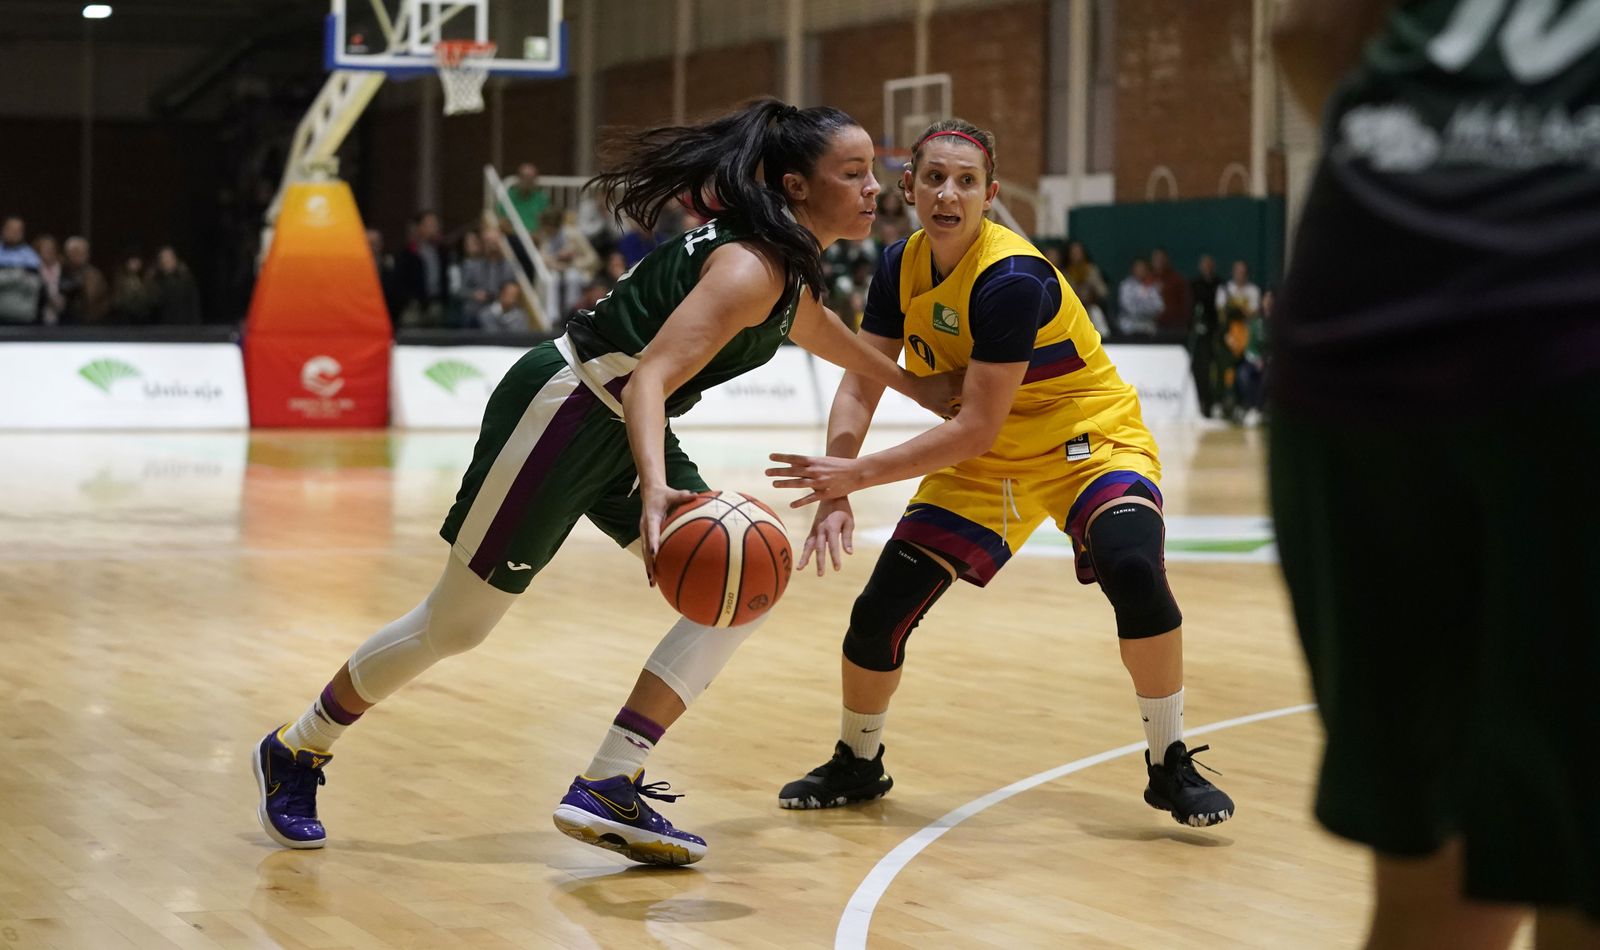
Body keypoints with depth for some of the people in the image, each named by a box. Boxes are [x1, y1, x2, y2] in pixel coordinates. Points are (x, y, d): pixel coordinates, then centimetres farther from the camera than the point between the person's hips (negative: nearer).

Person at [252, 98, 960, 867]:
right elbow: (648, 378, -34)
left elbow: (817, 332, 31)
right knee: (455, 624, 1)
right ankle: (294, 753, 23)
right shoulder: (752, 268, -24)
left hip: (622, 430, 10)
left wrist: (918, 387, 40)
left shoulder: (794, 269, 6)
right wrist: (656, 488, -50)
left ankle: (606, 789, -6)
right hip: (561, 409, -10)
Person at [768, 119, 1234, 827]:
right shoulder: (901, 268, -8)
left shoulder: (1010, 279, -29)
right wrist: (834, 489, -23)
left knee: (1132, 570, -33)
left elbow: (976, 429, -29)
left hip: (1087, 437, -6)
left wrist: (859, 474, -31)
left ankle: (1170, 766, -14)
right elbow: (860, 387, -7)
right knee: (880, 610, -3)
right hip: (981, 459, 6)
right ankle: (856, 765, 25)